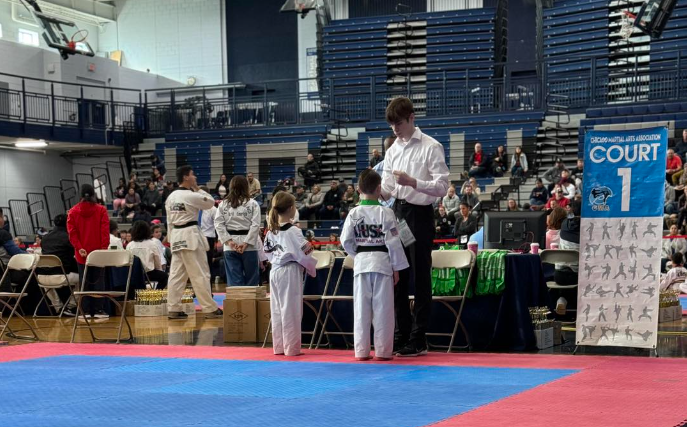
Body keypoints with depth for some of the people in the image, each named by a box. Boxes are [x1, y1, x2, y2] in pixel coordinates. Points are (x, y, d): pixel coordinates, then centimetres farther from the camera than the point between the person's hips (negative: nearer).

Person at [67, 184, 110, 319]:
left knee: (84, 282, 6)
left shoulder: (73, 212, 4)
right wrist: (104, 248, -9)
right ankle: (99, 310, 0)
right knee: (99, 281, 3)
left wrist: (79, 248, -8)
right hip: (98, 252, -1)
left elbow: (72, 232, -4)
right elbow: (105, 231, -8)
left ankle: (85, 311, 4)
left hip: (81, 253, 1)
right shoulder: (101, 210, -1)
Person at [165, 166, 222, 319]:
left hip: (176, 237, 8)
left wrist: (172, 240, 18)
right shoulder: (191, 196, -14)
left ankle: (173, 309, 9)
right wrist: (198, 189, 7)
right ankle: (210, 309, 1)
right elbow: (211, 202, 1)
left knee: (176, 275, 8)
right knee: (200, 274, -3)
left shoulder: (171, 197, 9)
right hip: (190, 236, -8)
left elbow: (169, 221, 13)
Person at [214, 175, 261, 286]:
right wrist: (246, 243, -8)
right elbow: (255, 225, -9)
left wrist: (229, 241, -4)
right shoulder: (253, 204, -3)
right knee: (251, 279, 7)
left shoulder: (223, 204, 4)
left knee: (234, 279, 4)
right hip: (249, 246, -2)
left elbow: (218, 224, -2)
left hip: (230, 247, 2)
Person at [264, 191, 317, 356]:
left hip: (275, 271, 7)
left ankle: (279, 347, 19)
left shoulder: (271, 230, 6)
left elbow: (268, 252, 13)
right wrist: (312, 268, 2)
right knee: (291, 310, 0)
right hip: (290, 272, -7)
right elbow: (303, 253, -13)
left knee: (277, 309, 12)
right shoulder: (293, 231, -15)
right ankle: (291, 347, 4)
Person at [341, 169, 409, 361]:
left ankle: (361, 350, 9)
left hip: (361, 263, 3)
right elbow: (393, 242, -7)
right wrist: (396, 267, 1)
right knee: (382, 309, 3)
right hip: (382, 262, -3)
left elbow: (346, 240, 1)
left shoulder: (354, 213, 0)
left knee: (361, 308, 6)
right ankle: (382, 350, 6)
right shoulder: (385, 213, -8)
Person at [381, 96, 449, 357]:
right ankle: (402, 335, 20)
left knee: (420, 278, 0)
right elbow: (387, 190, 11)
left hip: (420, 215, -6)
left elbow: (442, 187, -13)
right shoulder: (393, 151, 11)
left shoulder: (431, 147, -7)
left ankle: (418, 340, 7)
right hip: (398, 214, 6)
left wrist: (412, 182, -26)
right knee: (397, 277, 10)